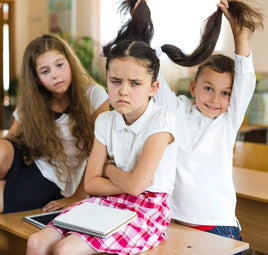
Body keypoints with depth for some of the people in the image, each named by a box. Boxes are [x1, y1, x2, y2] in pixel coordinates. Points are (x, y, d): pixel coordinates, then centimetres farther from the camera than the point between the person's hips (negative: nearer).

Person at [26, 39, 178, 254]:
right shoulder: (105, 121, 4)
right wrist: (129, 185, -12)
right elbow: (91, 184, 1)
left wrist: (109, 169, -2)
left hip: (147, 208, -6)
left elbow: (135, 184, -20)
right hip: (108, 202, 6)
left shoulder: (161, 121, -14)